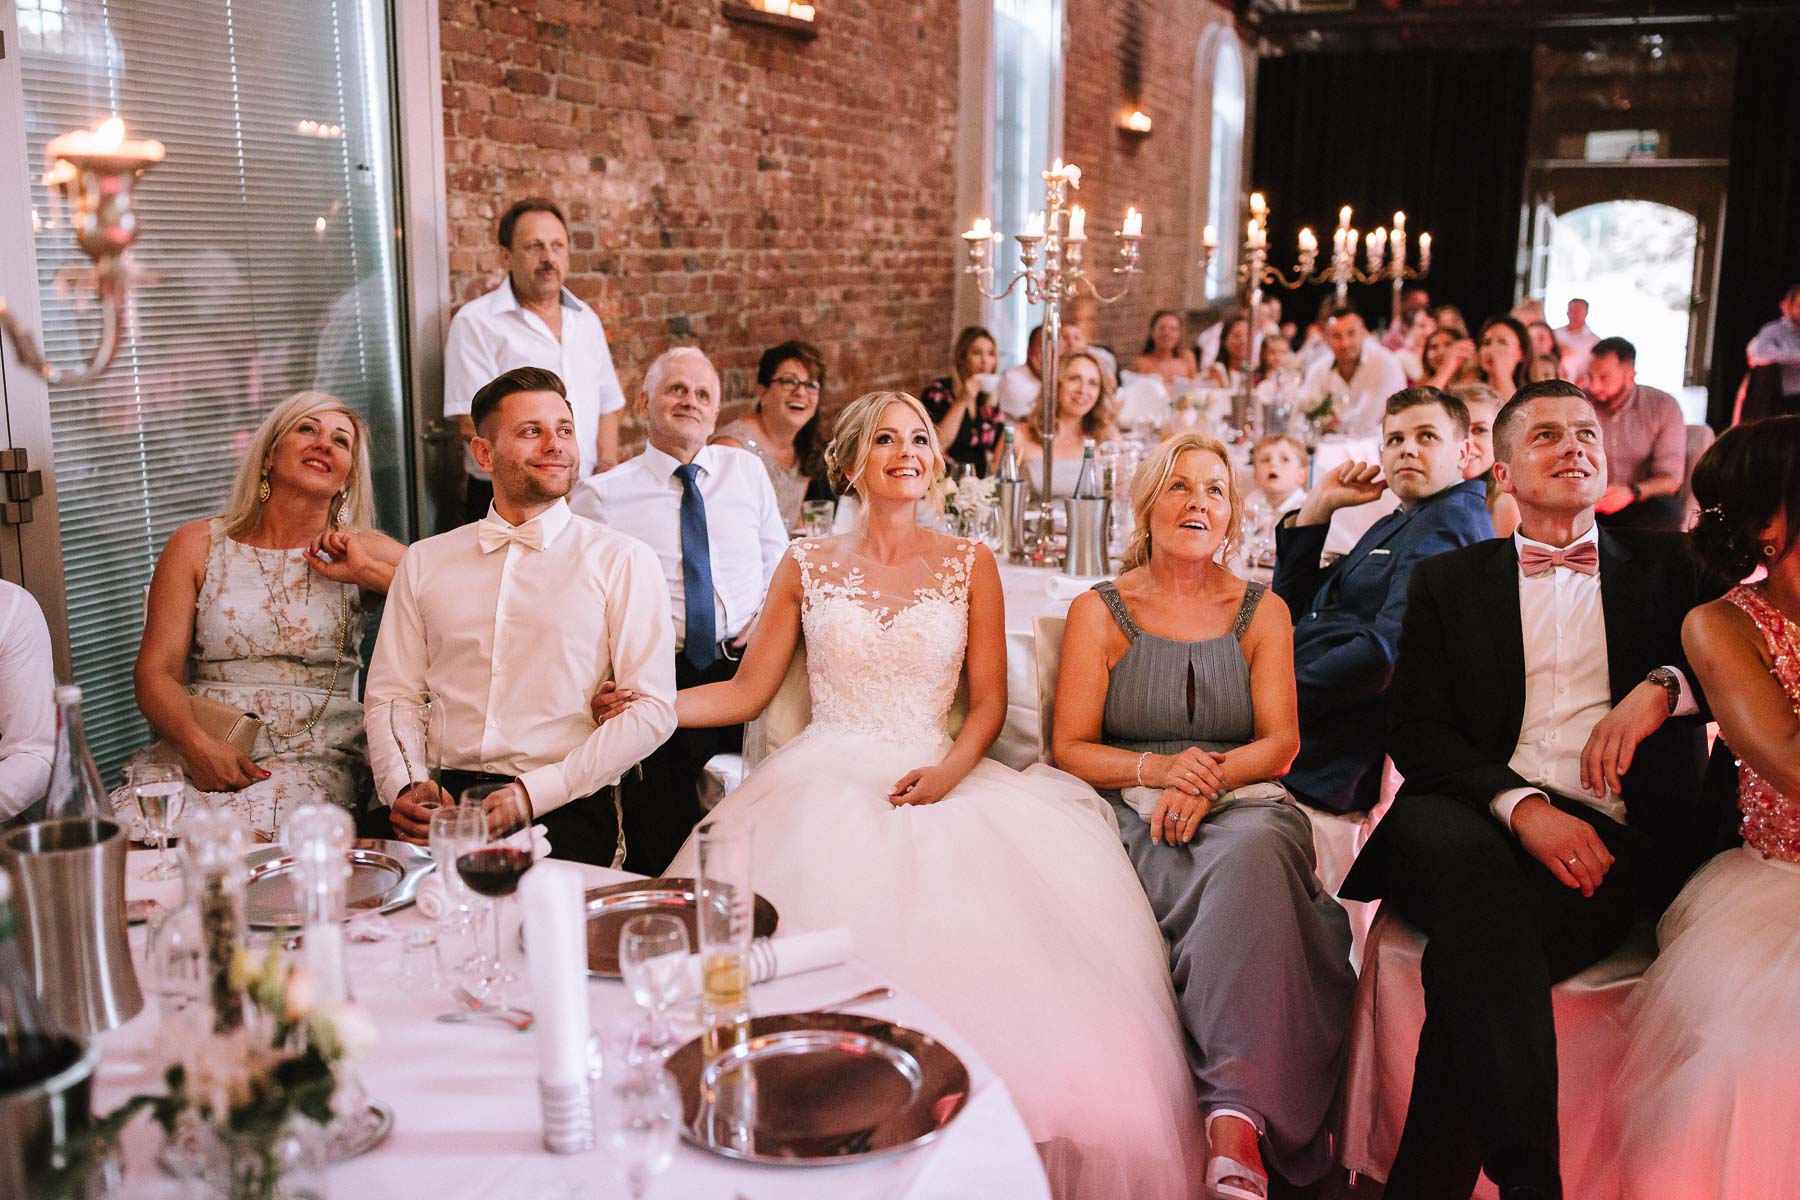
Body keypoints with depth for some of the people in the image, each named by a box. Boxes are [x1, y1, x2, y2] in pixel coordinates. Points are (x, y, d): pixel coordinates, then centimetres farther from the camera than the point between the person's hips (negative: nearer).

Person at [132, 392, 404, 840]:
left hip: (313, 756, -1)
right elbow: (156, 673, 4)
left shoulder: (364, 551, 11)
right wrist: (198, 743, -15)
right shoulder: (197, 545, 12)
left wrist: (367, 572, -6)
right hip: (193, 750, 1)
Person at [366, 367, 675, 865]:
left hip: (562, 807, -3)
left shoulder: (624, 561, 6)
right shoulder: (424, 562, 17)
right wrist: (403, 788, -6)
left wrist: (533, 794, -13)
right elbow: (389, 698, 15)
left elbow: (652, 710, -2)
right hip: (444, 799, 3)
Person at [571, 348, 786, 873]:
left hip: (748, 671, 2)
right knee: (661, 849, -7)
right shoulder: (599, 495, 4)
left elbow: (780, 563, 20)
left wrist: (765, 620, 1)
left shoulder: (748, 471, 14)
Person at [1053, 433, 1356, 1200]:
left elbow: (1281, 743, 7)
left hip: (1244, 805, 1)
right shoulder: (1099, 613, 10)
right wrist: (1157, 768, -15)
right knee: (1233, 883, -37)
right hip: (1136, 818, -1)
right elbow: (1072, 748, 5)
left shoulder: (1262, 612, 15)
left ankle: (1237, 1116, -44)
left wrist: (1209, 777, -15)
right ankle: (1244, 1109, -35)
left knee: (1251, 851, -38)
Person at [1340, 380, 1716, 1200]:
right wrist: (1522, 807, -12)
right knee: (1460, 848, -39)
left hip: (1608, 842, 0)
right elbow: (1416, 731, 6)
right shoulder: (1447, 581, 20)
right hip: (1476, 818, 0)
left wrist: (1664, 686, -11)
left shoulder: (1665, 565, 23)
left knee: (1471, 947, -34)